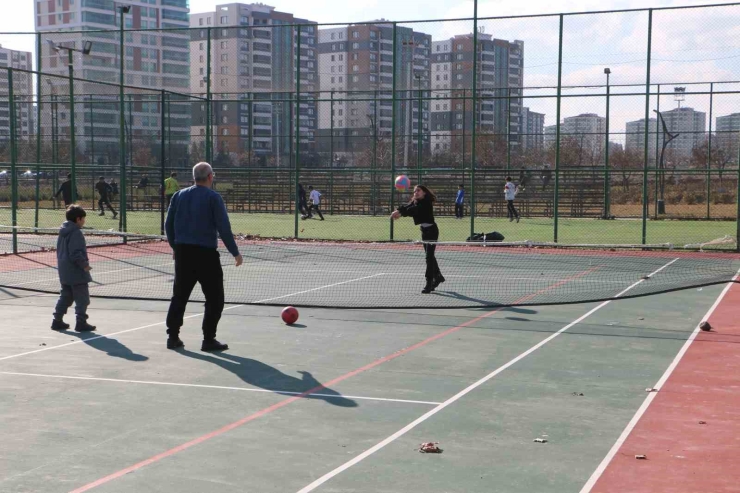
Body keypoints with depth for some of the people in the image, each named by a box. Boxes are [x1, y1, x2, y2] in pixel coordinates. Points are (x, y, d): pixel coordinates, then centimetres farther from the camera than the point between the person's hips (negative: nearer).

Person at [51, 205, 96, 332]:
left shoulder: (63, 232, 11)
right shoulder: (76, 233, -18)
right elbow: (76, 254, -24)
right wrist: (85, 265, -16)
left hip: (64, 272, 9)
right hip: (77, 274, -9)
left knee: (65, 296, 17)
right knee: (82, 298, -1)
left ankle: (57, 320, 19)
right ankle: (81, 323, -1)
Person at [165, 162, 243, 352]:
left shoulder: (179, 195, 8)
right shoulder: (213, 197, -8)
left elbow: (168, 224, 11)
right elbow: (224, 228, -11)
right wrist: (235, 252, -4)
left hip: (182, 251, 6)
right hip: (205, 253, -5)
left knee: (179, 296, 15)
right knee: (214, 298, 4)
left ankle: (173, 337, 15)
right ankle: (208, 339, 3)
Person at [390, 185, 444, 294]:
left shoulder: (426, 203, -19)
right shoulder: (415, 202, 7)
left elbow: (414, 210, -33)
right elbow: (406, 207, -10)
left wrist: (401, 214, -43)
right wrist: (398, 211, -31)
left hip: (431, 230, -9)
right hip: (424, 230, 9)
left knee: (429, 256, -12)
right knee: (430, 256, 20)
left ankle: (429, 284, -12)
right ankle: (438, 277, 37)